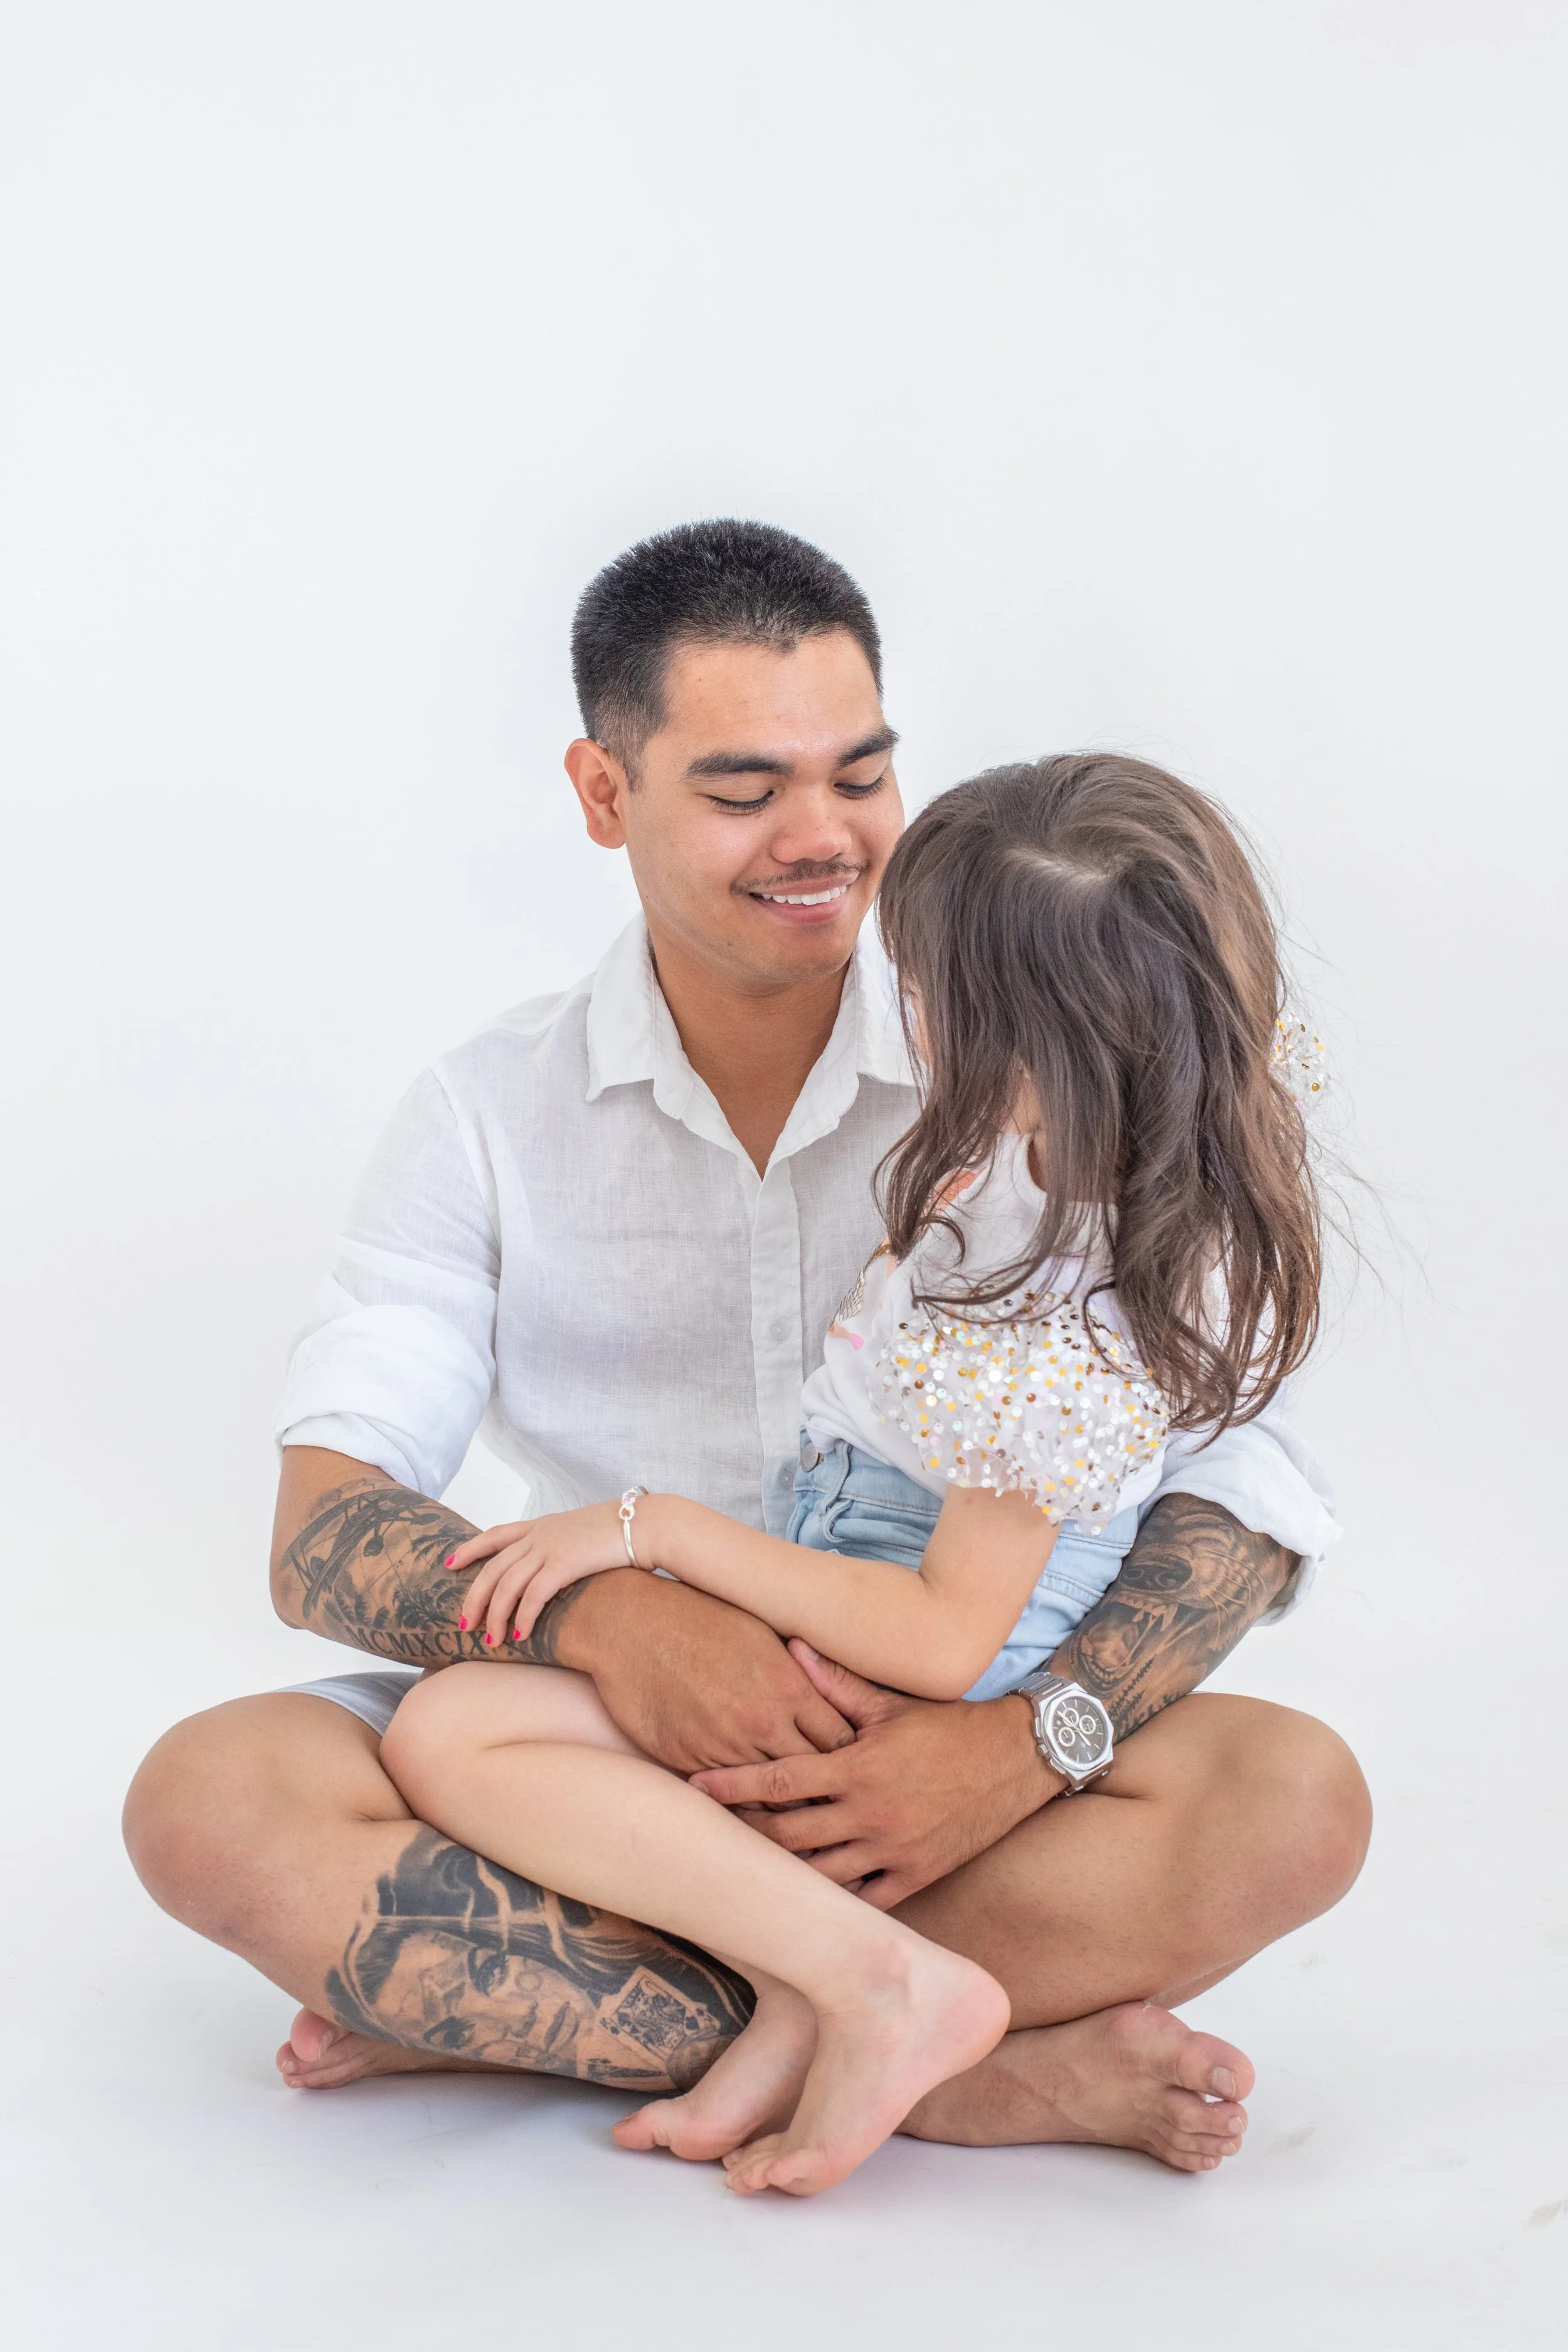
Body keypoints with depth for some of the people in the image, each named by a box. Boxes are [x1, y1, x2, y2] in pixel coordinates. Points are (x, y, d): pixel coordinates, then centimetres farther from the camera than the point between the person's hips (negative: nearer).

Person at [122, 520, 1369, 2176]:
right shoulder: (490, 1121, 1)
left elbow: (1251, 1493, -7)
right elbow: (321, 1534, -8)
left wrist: (1030, 1743, -26)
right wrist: (601, 1615, -30)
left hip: (936, 1750, 0)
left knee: (1296, 1800, -27)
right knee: (209, 1800, -25)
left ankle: (506, 2011, -23)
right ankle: (980, 2077, -26)